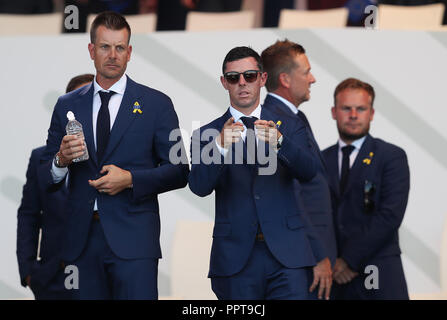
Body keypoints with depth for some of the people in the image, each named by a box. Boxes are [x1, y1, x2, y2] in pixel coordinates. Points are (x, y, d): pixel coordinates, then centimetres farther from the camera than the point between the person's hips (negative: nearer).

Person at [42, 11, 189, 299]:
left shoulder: (156, 104, 5)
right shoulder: (67, 106, 13)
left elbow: (179, 172, 2)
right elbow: (47, 176, 13)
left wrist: (131, 179, -12)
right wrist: (62, 159, -9)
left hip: (133, 240, -3)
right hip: (82, 240, 3)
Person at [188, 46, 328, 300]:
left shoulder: (289, 127, 11)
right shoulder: (207, 135, 8)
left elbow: (309, 171, -7)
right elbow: (199, 186, -9)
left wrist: (278, 142, -25)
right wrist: (221, 146, -26)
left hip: (287, 251, 0)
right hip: (236, 257, 0)